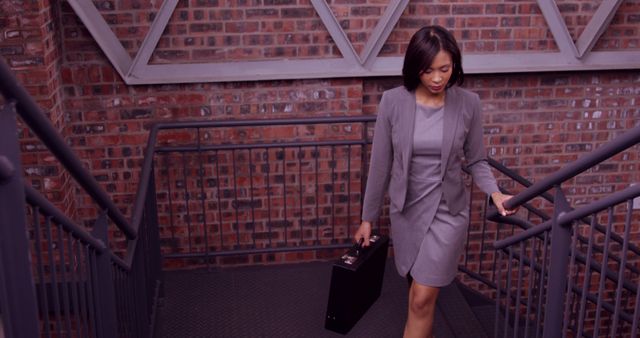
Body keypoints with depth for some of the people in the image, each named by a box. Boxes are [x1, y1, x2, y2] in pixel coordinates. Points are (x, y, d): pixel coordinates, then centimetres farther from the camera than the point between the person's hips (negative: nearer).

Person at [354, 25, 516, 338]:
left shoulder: (468, 103, -10)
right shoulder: (393, 101, -11)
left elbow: (476, 160, 0)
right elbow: (380, 164, -3)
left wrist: (495, 193, -20)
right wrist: (368, 217, 2)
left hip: (448, 210, -1)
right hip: (405, 209, 2)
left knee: (422, 299, -5)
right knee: (419, 293, 16)